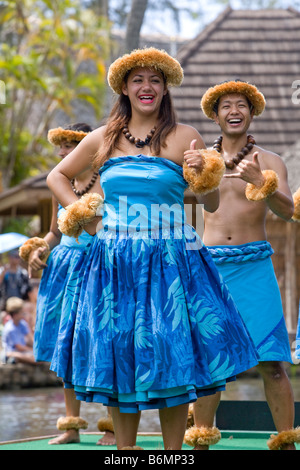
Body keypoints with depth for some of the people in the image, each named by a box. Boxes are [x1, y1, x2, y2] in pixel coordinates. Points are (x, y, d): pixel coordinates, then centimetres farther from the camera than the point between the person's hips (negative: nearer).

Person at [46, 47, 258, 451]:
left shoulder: (184, 138, 1)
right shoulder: (104, 138, 8)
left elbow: (212, 205, 1)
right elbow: (57, 176, 21)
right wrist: (82, 217, 9)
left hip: (170, 262, -2)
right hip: (115, 263, 2)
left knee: (172, 356, -3)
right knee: (120, 355, 4)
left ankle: (173, 452, 5)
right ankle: (125, 450, 12)